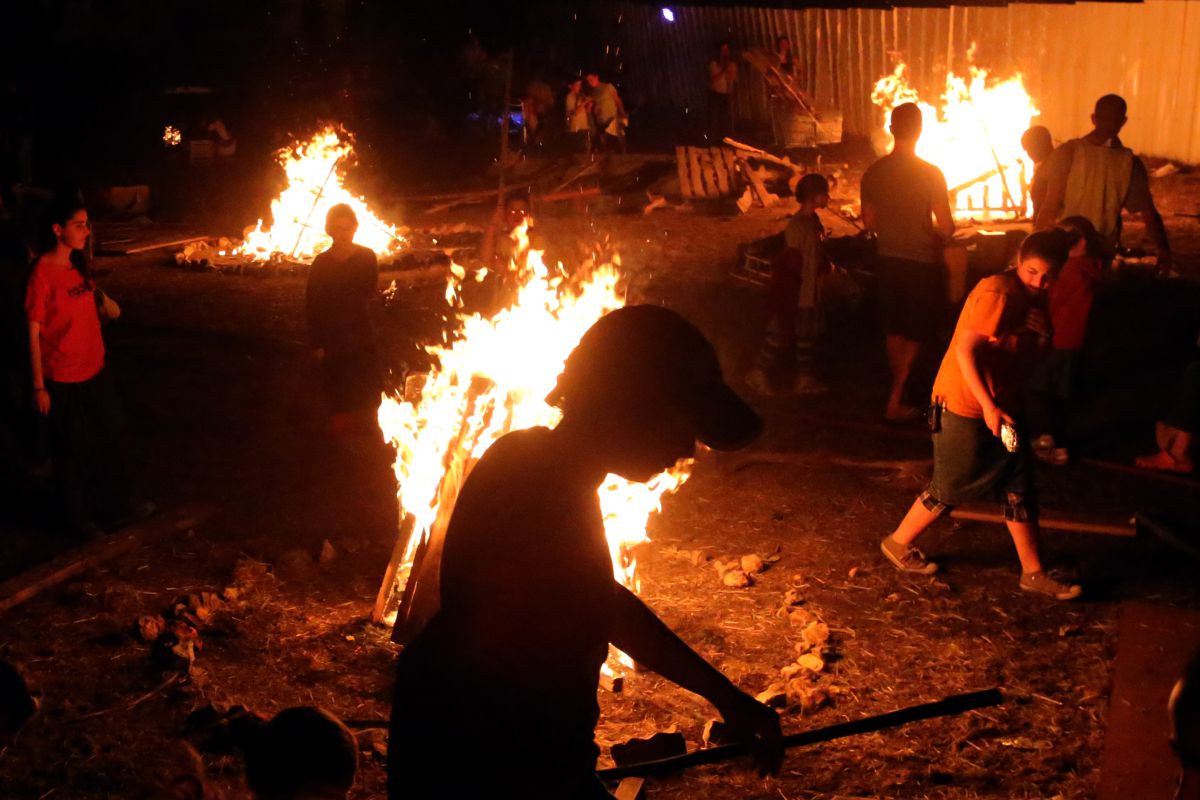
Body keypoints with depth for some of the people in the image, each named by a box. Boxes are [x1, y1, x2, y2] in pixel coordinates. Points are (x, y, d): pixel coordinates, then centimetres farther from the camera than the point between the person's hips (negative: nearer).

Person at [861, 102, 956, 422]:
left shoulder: (873, 173, -4)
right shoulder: (930, 174, -17)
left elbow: (869, 222, 5)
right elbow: (946, 228, -15)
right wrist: (936, 234, 7)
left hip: (887, 260, 5)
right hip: (921, 261, -4)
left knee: (894, 331, 18)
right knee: (916, 334, 7)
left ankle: (899, 392, 31)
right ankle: (895, 402, 3)